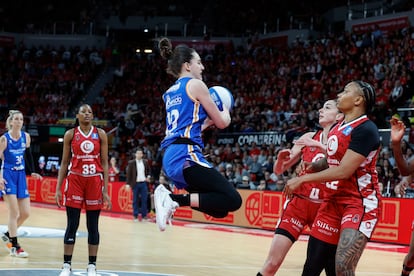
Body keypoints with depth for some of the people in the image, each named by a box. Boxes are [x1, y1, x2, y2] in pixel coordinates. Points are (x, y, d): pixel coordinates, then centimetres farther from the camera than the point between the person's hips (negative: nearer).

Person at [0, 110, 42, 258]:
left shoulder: (26, 136, 3)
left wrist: (32, 172, 11)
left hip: (21, 176, 6)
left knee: (26, 213, 5)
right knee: (14, 212, -10)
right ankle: (14, 247, -3)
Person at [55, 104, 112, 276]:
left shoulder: (100, 134, 4)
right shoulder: (70, 134, 3)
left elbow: (104, 163, 3)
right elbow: (64, 163, 6)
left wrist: (105, 190, -3)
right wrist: (58, 188, -1)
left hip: (95, 181, 1)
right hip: (75, 180, -1)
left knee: (93, 226, 4)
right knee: (72, 225, 0)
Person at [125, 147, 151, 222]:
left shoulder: (145, 162, 7)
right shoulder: (131, 163, -4)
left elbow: (149, 170, 23)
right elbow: (128, 173, -4)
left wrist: (148, 176, 6)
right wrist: (128, 184, -9)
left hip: (144, 183, 3)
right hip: (135, 183, -3)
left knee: (144, 200, 2)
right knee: (135, 200, 2)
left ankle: (144, 215, 8)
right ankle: (135, 216, 8)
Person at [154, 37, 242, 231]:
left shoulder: (170, 93, 24)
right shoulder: (195, 84, 0)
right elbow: (222, 122, 5)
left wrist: (209, 121, 29)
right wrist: (225, 111, 26)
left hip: (170, 158, 9)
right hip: (186, 156, -9)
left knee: (220, 209, 11)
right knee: (233, 200, -15)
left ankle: (170, 200, -2)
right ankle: (175, 200, -21)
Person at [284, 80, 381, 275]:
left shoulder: (366, 129, -16)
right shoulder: (336, 129, 12)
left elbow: (344, 171, -22)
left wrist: (302, 179, -16)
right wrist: (307, 166, 5)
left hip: (360, 203, -9)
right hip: (333, 201, 9)